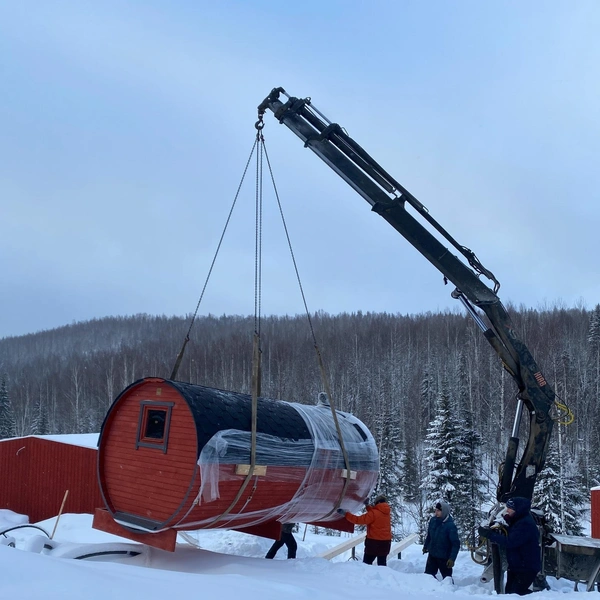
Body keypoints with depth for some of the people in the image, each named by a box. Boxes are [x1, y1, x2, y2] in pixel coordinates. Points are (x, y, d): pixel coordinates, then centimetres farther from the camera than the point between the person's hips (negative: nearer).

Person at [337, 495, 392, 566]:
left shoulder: (374, 513, -16)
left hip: (374, 542, -7)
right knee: (382, 563, 10)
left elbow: (359, 520, -16)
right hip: (386, 542, 7)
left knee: (367, 563, 0)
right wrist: (367, 505, 22)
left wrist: (345, 514, -12)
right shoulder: (387, 513, 6)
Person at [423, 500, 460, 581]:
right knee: (428, 574, 11)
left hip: (444, 558, -5)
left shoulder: (450, 525, -23)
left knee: (447, 578, 8)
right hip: (432, 555, 5)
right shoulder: (433, 520, -6)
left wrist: (452, 558, -24)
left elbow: (456, 544, -20)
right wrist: (425, 546, 23)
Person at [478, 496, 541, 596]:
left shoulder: (525, 524, -22)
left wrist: (490, 534, -22)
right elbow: (509, 539, 16)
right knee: (509, 592, 9)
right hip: (516, 566, 10)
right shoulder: (517, 521, 11)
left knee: (516, 593, -14)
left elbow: (509, 542, -27)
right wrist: (491, 533, 0)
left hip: (527, 568, -10)